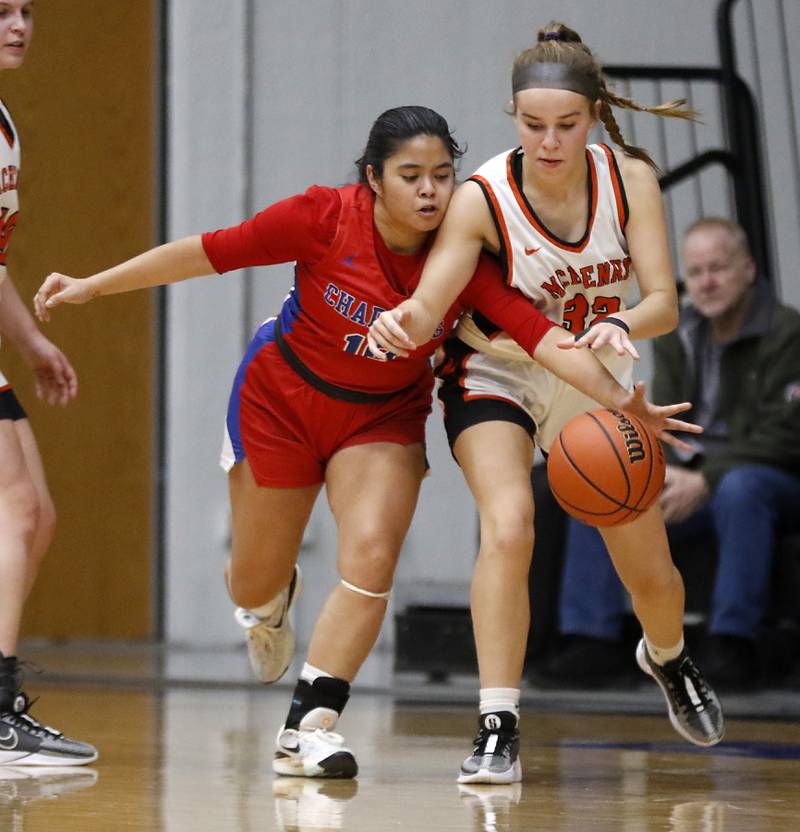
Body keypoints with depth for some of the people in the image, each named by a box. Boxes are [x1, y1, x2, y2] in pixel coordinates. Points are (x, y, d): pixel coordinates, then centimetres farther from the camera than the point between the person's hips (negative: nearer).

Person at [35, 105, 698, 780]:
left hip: (383, 419, 1)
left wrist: (622, 400, -46)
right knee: (254, 586, 10)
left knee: (371, 559, -21)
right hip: (281, 401, 0)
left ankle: (309, 726, -11)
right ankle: (273, 600, 50)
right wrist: (92, 287, -10)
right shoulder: (326, 218, -25)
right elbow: (213, 251, -16)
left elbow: (540, 335, -32)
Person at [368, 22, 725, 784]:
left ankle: (668, 658, 48)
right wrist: (401, 323, -56)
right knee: (507, 528, -30)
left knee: (650, 572, 10)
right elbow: (428, 311, -32)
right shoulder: (483, 199, -26)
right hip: (497, 377, -3)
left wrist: (621, 326, -46)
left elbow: (663, 303, -24)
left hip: (594, 382, 3)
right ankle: (497, 733, -26)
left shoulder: (630, 178, -19)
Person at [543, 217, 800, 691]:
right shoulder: (677, 340, 10)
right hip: (689, 480, 6)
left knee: (739, 487, -40)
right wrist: (667, 473, -17)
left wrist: (705, 481, -25)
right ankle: (592, 638, -13)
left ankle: (735, 643, -32)